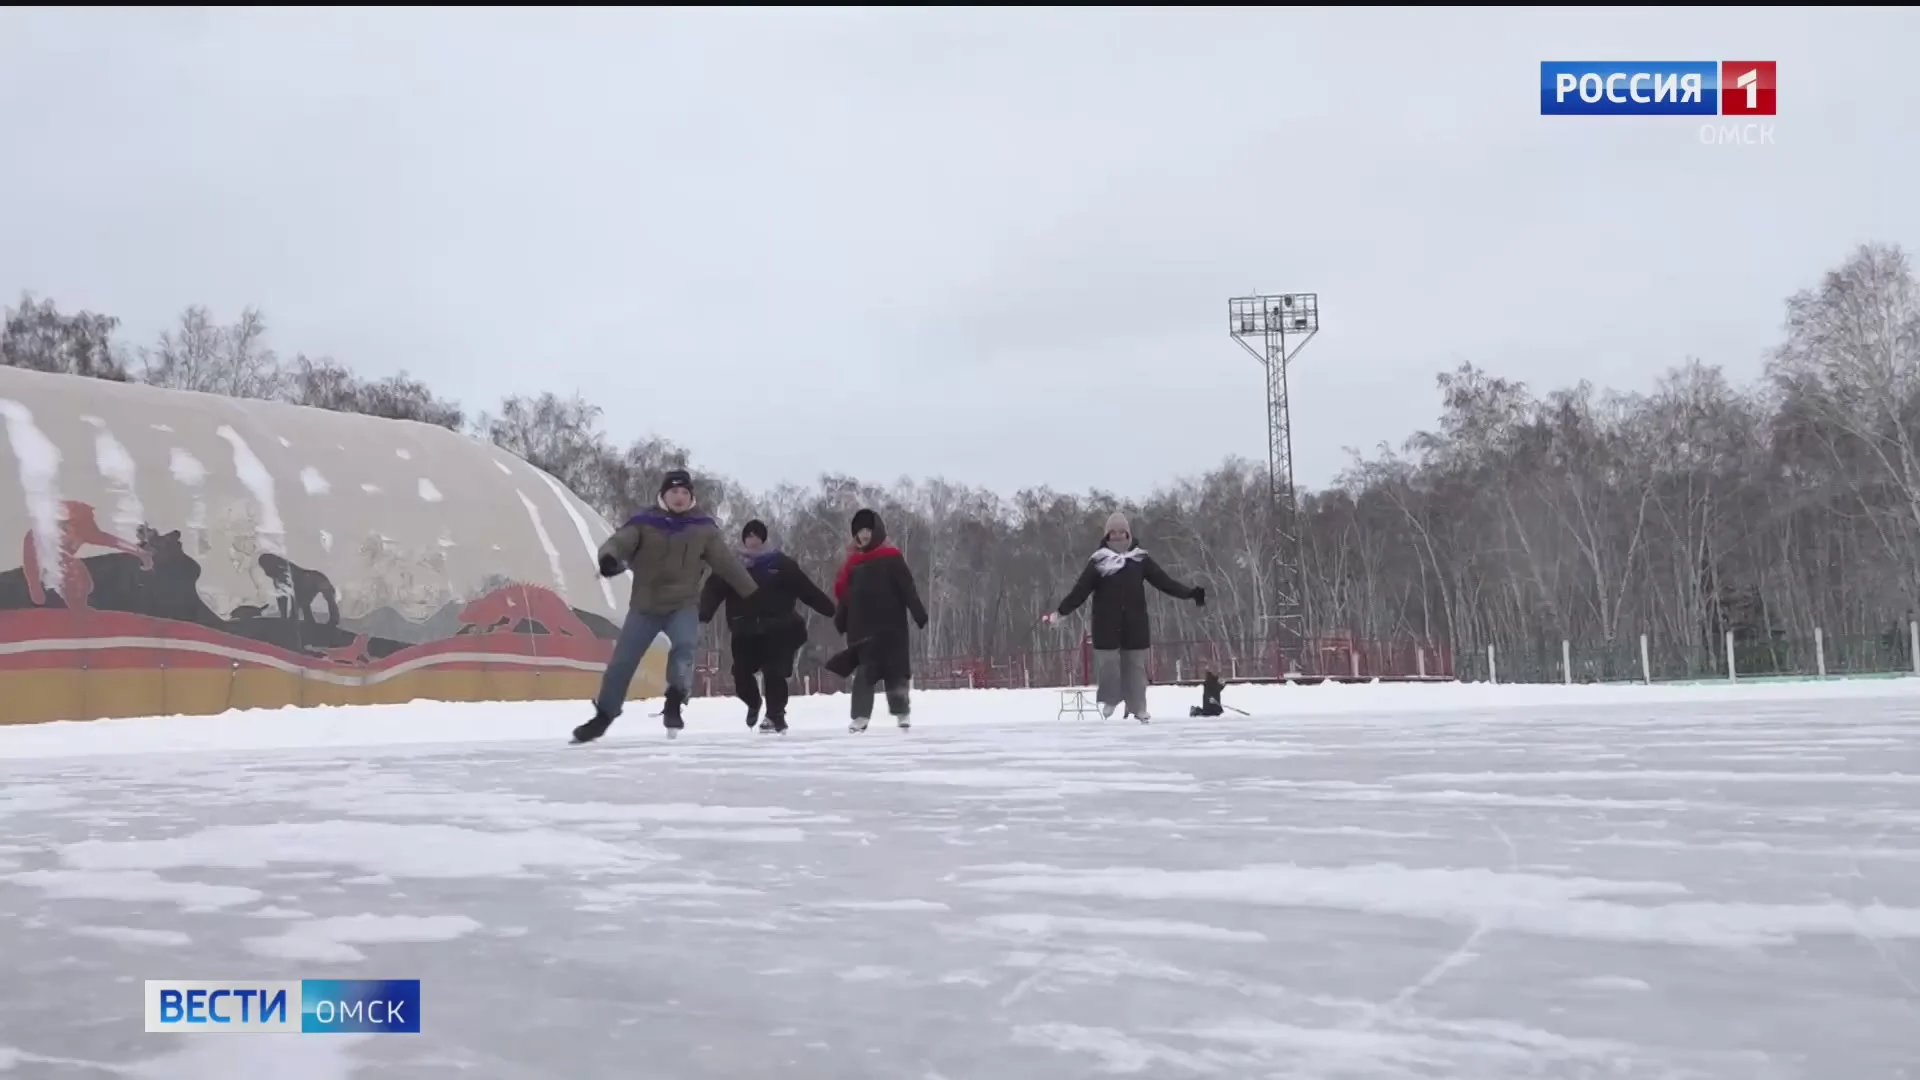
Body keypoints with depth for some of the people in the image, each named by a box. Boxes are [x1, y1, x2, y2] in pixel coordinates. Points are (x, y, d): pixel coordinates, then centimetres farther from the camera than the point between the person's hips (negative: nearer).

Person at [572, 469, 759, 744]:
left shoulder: (702, 528, 0)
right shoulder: (644, 523, -4)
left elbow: (727, 563, 5)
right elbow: (620, 541, -18)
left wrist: (754, 596, 5)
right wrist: (609, 557, -43)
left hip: (683, 605, 0)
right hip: (645, 605, 0)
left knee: (683, 646, -31)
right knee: (621, 662, 3)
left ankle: (674, 703, -16)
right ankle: (603, 717, 22)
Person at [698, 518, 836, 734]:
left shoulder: (780, 564, 2)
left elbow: (807, 589, 3)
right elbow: (713, 590, -5)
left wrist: (831, 610, -1)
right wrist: (703, 612, -24)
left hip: (777, 631, -2)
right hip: (745, 632, 2)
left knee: (774, 673, -13)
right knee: (742, 675, 1)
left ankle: (775, 714, 2)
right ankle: (753, 704, 31)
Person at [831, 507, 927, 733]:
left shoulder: (891, 558, -2)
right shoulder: (854, 562, 13)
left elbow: (907, 588, -6)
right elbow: (844, 593, 15)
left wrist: (919, 615, -12)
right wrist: (841, 621, 10)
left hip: (890, 626, -4)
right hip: (863, 627, 4)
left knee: (895, 670, 1)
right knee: (864, 671, -1)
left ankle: (902, 713, 12)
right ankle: (860, 717, -1)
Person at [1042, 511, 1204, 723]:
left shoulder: (1140, 559, 4)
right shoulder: (1098, 561, -2)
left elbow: (1163, 580, 3)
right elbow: (1081, 590, -5)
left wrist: (1188, 593, -7)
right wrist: (1061, 611, -14)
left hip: (1134, 623, 2)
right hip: (1107, 624, -2)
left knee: (1135, 665, 4)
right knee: (1108, 663, -3)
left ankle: (1138, 708, 9)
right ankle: (1110, 701, 14)